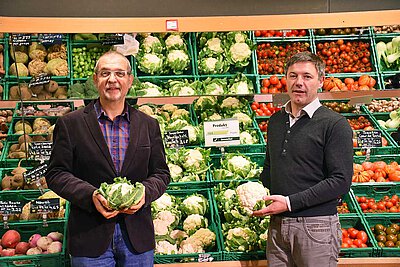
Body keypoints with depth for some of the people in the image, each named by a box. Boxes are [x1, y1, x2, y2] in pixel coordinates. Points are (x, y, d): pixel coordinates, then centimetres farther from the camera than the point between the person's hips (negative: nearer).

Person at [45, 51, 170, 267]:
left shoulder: (149, 125, 9)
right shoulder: (70, 124, 1)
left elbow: (161, 173, 10)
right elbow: (55, 174, -2)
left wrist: (145, 193, -12)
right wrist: (91, 196, -18)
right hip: (90, 237, -2)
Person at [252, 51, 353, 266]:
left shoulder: (335, 124, -8)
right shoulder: (276, 121, 12)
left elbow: (341, 181, -14)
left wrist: (290, 202, -17)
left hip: (316, 226, -5)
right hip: (277, 224, 6)